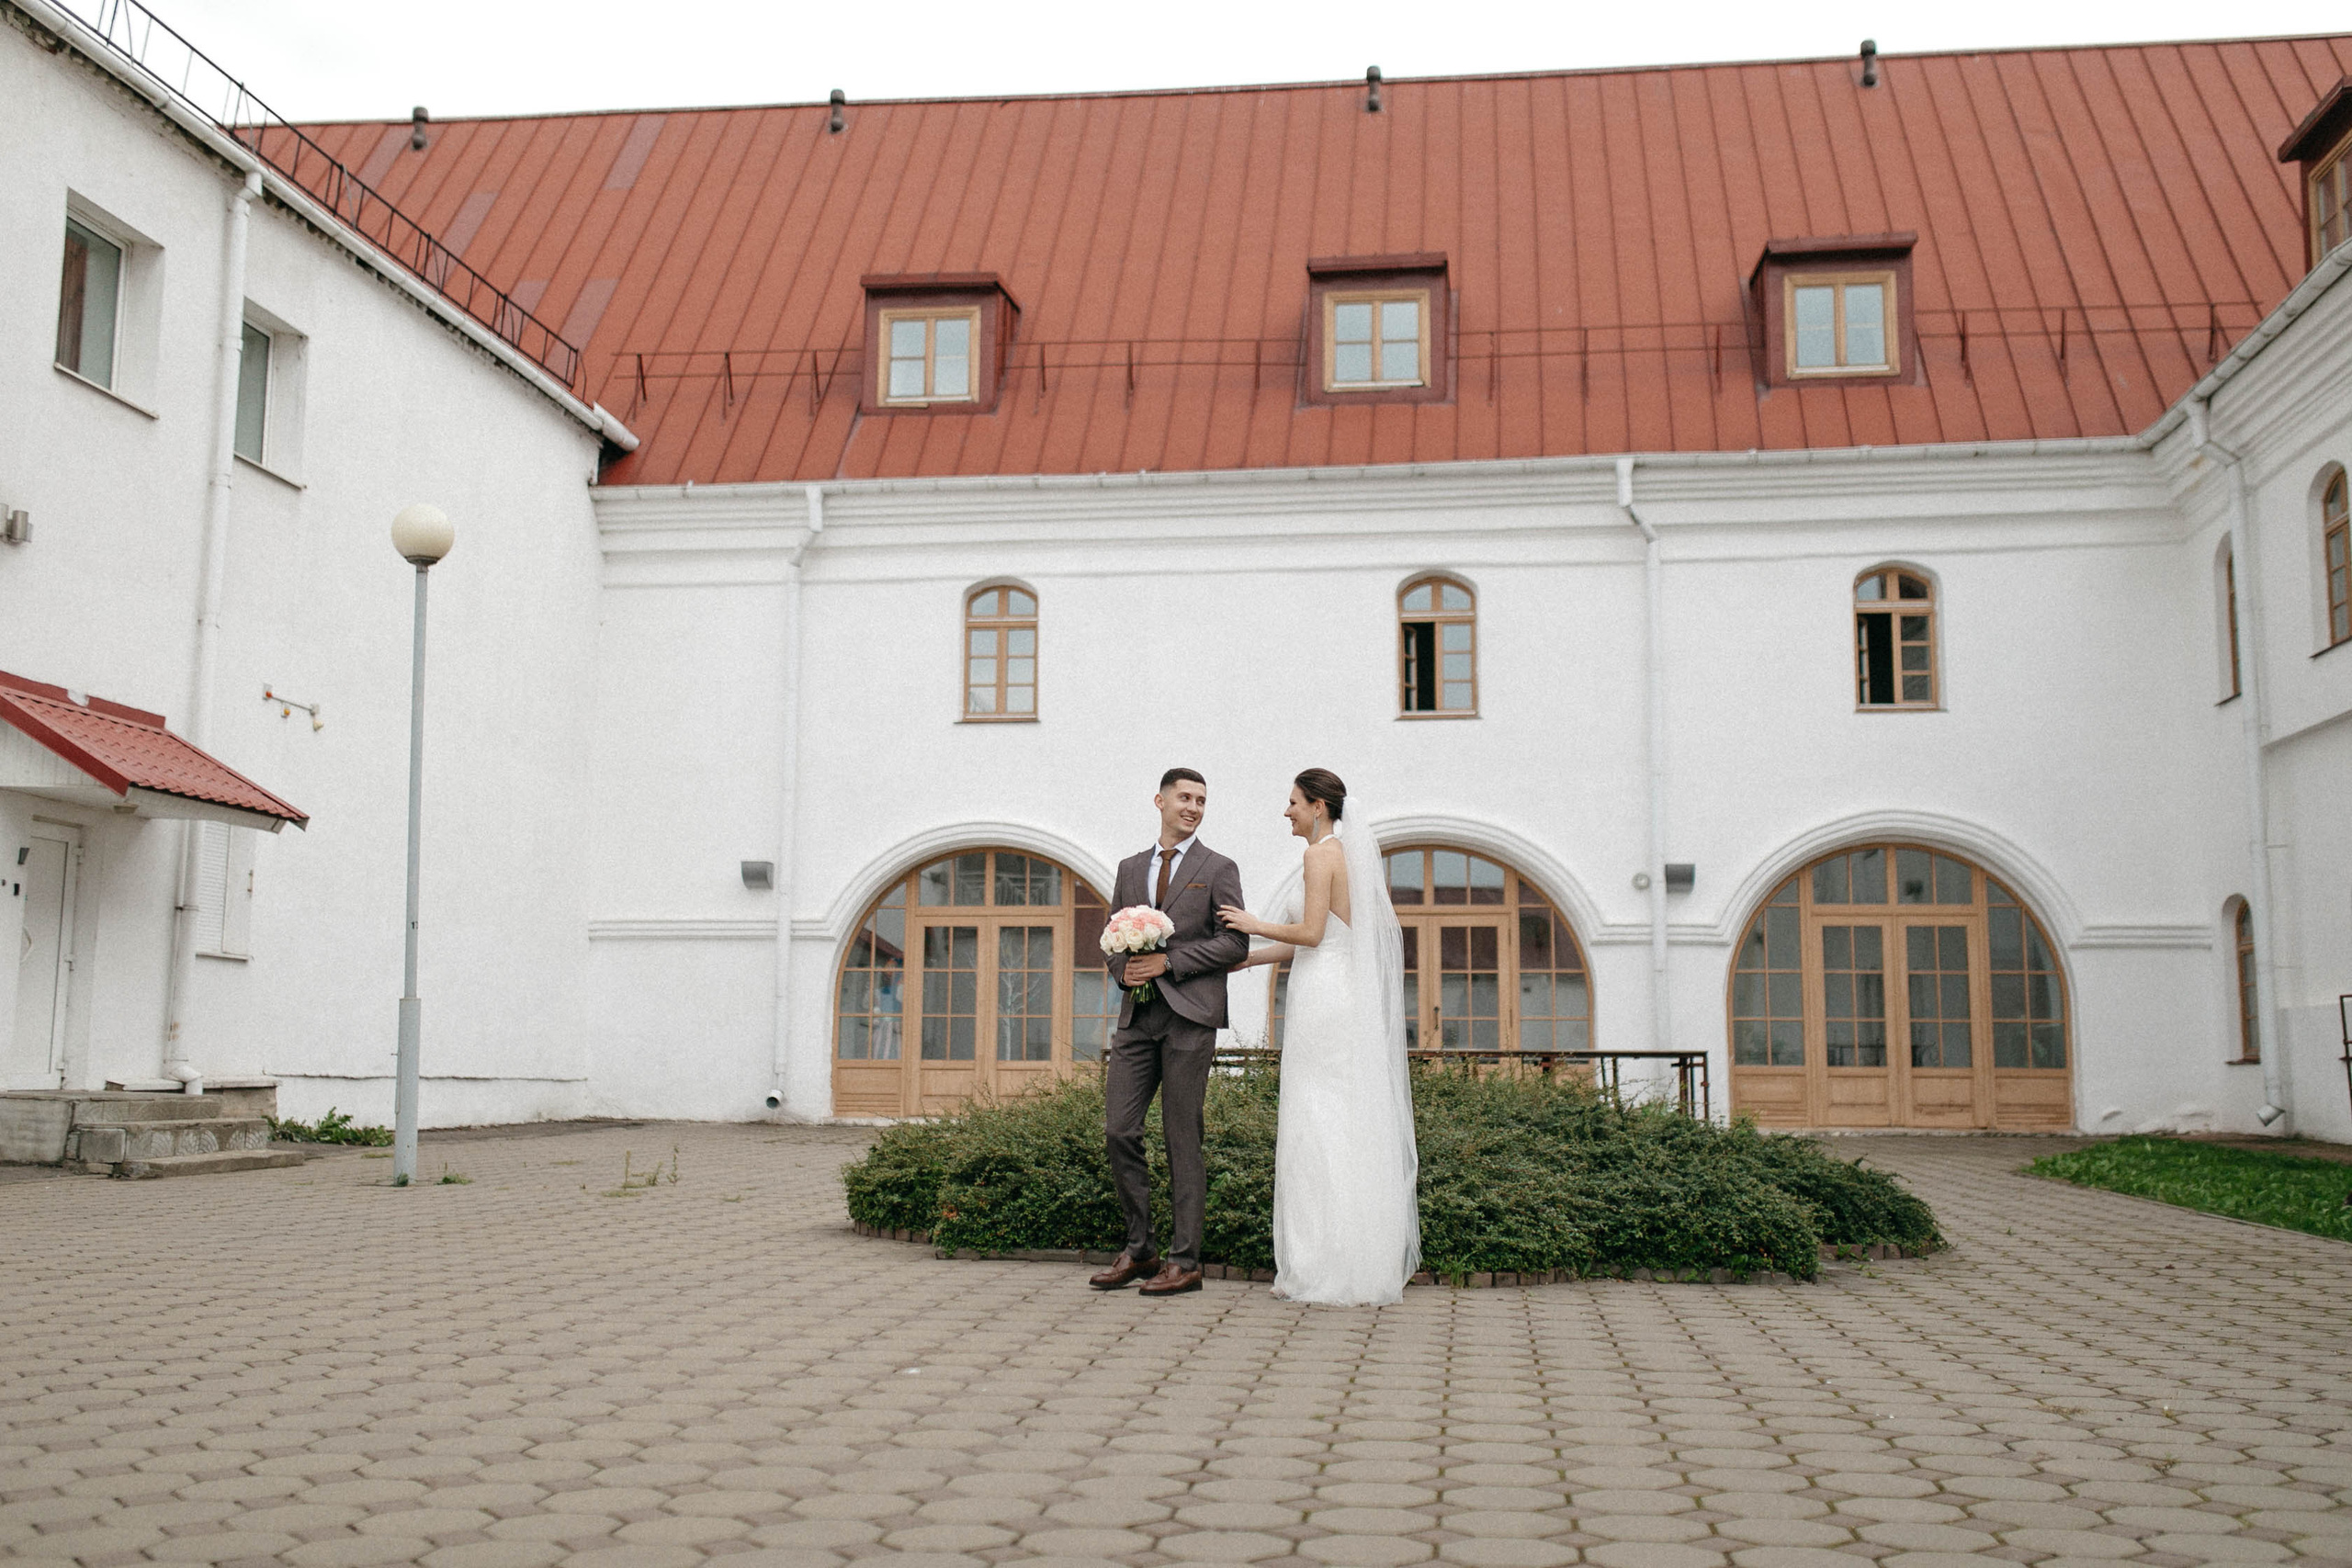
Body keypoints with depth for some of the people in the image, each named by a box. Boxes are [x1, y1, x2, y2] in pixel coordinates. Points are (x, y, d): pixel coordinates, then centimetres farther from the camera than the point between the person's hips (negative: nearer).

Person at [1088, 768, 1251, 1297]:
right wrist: (1123, 967, -2)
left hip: (1189, 1015, -4)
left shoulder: (1218, 869, 4)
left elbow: (1235, 943, -4)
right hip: (1137, 1015, 5)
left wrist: (1169, 962, -11)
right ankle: (1138, 1251, 12)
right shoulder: (1130, 868, 18)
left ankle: (1185, 1262, 4)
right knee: (1119, 1131, 0)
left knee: (1182, 1140, -3)